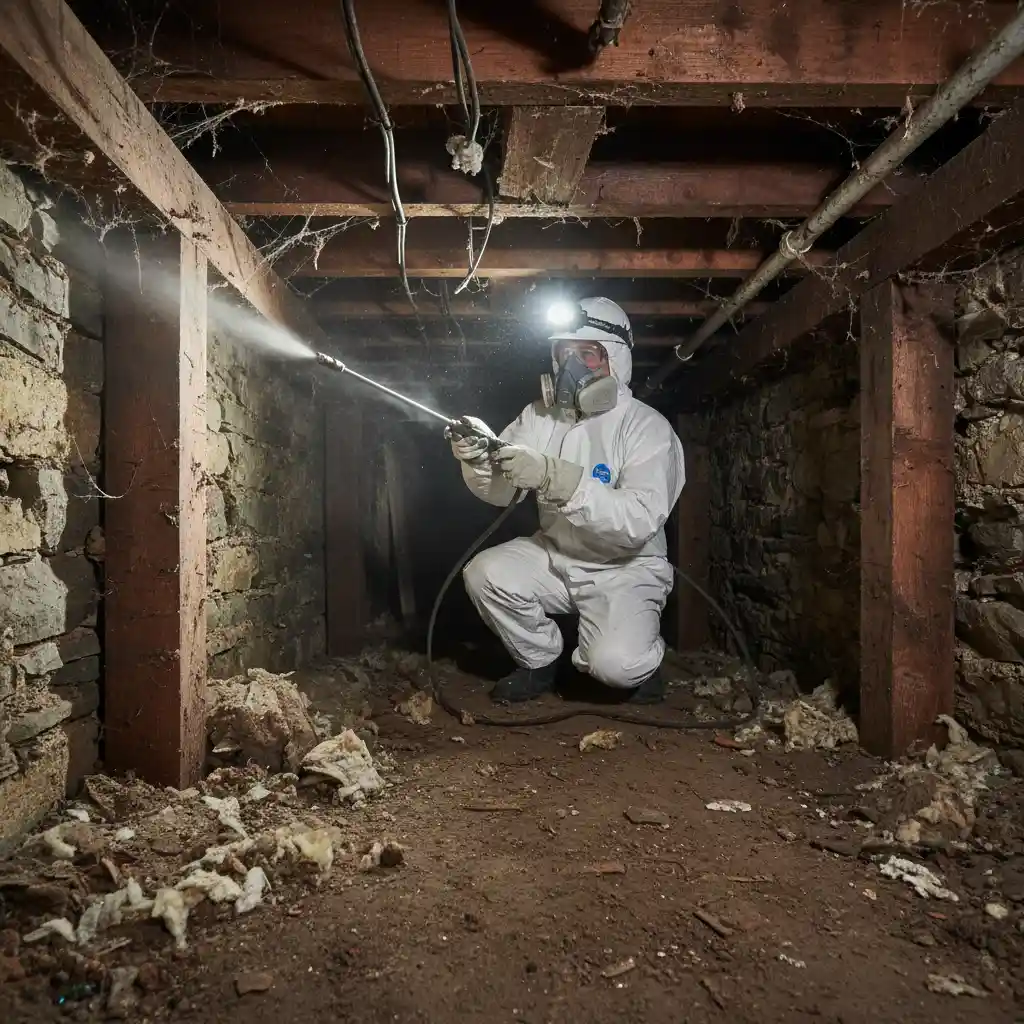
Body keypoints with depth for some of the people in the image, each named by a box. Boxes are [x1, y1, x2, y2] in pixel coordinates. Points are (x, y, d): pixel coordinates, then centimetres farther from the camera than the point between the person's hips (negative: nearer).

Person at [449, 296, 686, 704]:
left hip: (625, 569, -5)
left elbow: (641, 520, -30)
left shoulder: (647, 428, -16)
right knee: (485, 575, -19)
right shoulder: (540, 415, 0)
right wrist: (479, 462, -29)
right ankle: (538, 662, 7)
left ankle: (641, 659, 12)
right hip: (555, 556, 5)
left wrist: (553, 478, -39)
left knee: (614, 663, -28)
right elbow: (500, 491, -5)